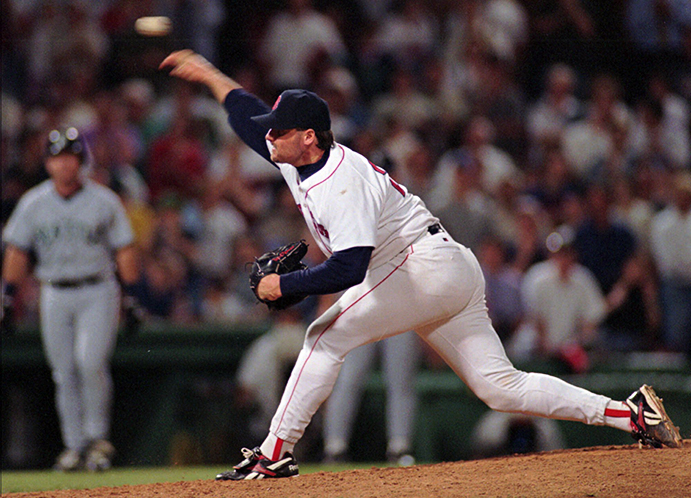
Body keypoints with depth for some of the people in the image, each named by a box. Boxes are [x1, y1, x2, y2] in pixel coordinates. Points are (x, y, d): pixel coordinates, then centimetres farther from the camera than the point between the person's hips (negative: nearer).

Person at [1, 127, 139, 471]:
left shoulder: (104, 201, 0)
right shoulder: (33, 204, 5)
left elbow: (124, 250, 3)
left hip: (98, 291, -3)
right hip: (55, 296, 3)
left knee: (90, 362, -18)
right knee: (64, 374, 3)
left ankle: (98, 437, -4)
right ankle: (74, 446, 11)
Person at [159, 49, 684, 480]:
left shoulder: (342, 183, -20)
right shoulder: (298, 158, 9)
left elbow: (351, 267, -31)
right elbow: (248, 115, 27)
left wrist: (284, 284, -22)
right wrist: (208, 72, 27)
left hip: (428, 266, -10)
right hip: (452, 276, 10)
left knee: (327, 338, -12)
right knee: (501, 386, 4)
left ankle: (275, 453, -12)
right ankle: (631, 413, 0)